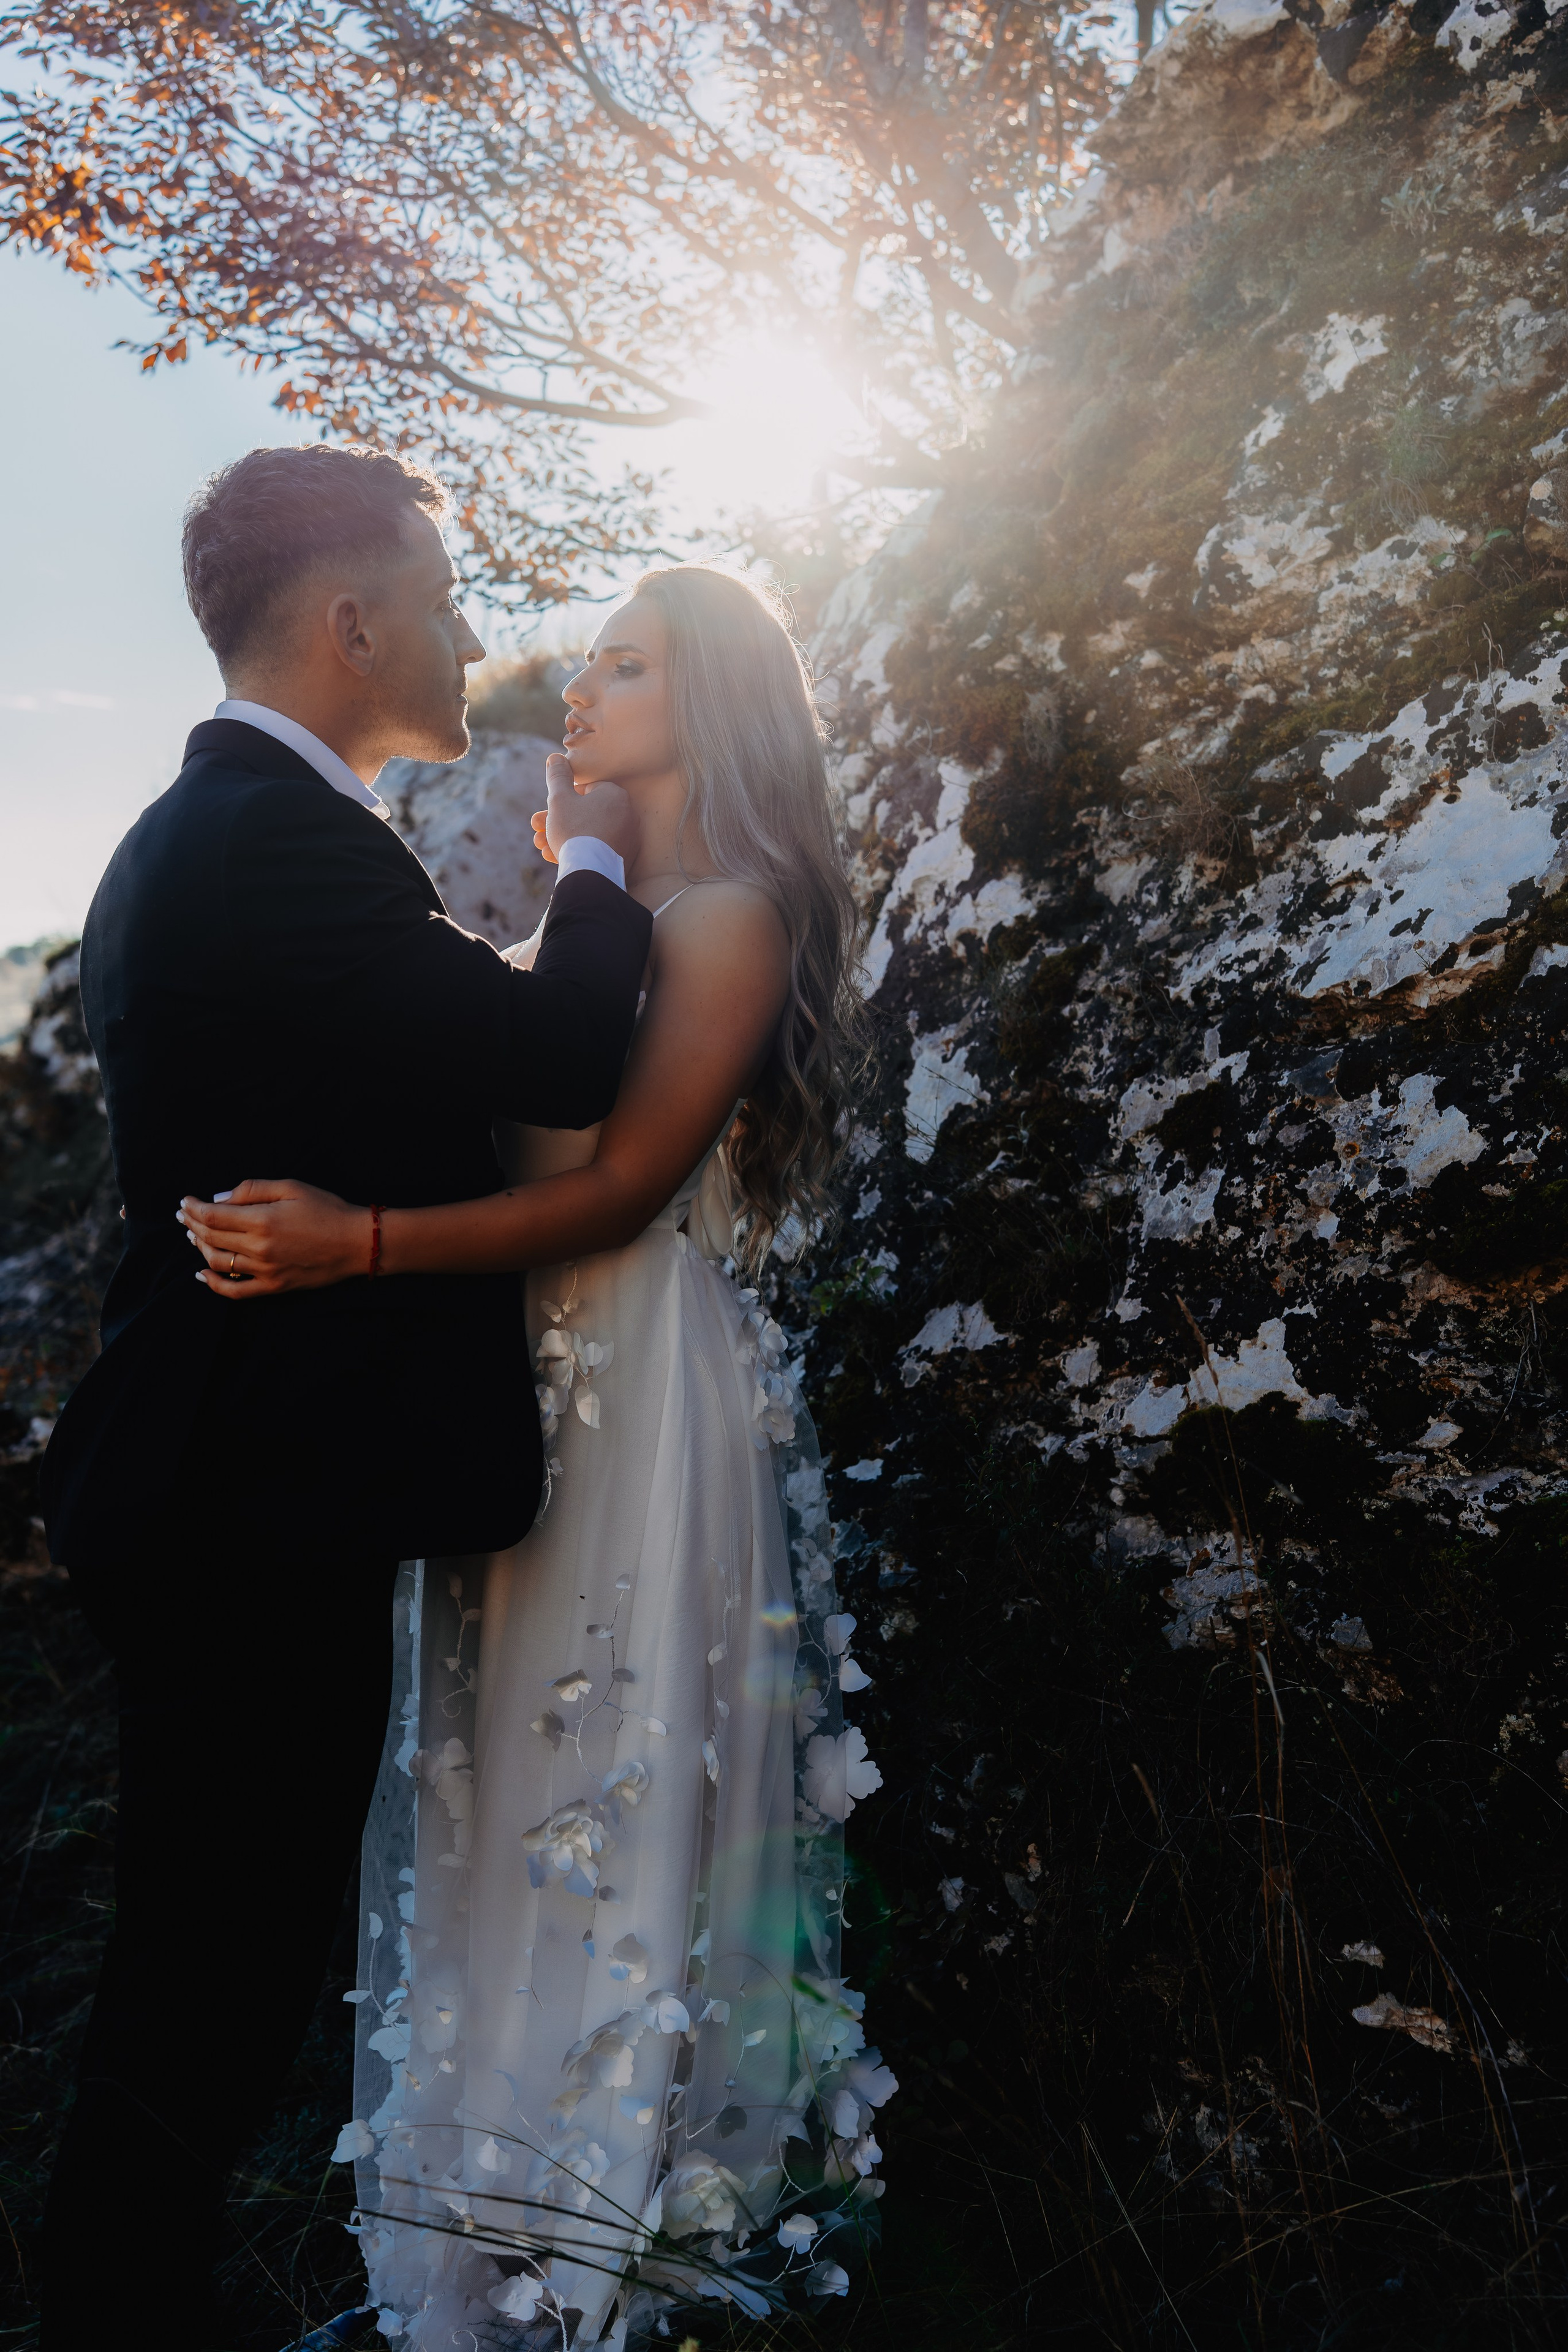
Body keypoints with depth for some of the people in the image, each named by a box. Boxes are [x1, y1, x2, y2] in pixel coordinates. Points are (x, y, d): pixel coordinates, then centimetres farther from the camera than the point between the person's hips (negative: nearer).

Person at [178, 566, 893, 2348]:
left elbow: (623, 1188, -17)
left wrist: (360, 1243, -28)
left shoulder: (732, 910, -7)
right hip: (531, 1375, 8)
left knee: (608, 1795, 0)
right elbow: (519, 1143, 10)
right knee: (512, 1790, 12)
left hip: (652, 1383, -8)